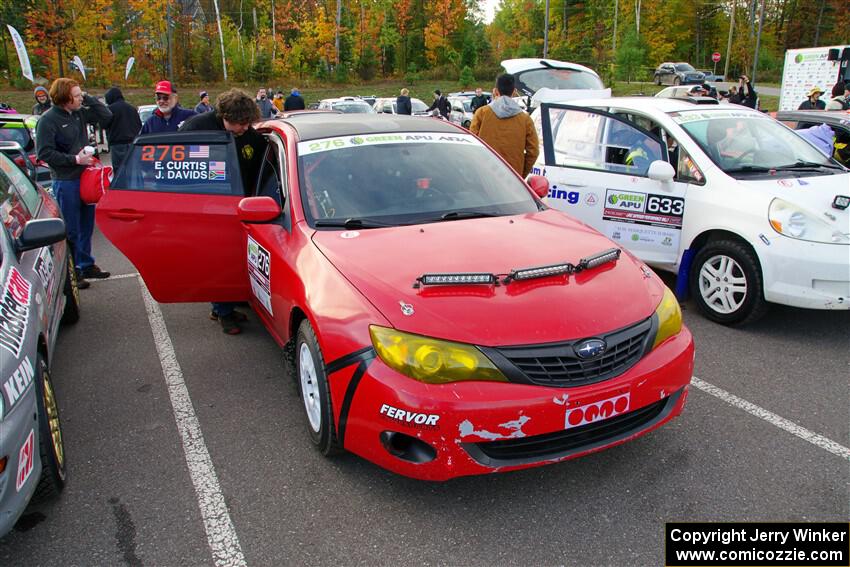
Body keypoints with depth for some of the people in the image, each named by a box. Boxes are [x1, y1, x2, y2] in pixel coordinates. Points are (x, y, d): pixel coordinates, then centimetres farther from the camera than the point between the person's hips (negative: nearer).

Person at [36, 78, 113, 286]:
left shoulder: (80, 113, 4)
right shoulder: (48, 120, -13)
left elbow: (106, 116, 11)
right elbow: (44, 153, -15)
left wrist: (89, 99, -1)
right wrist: (75, 159, -19)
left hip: (85, 177, 7)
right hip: (65, 182, -7)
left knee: (86, 225, 16)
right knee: (71, 230, 0)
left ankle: (86, 265, 28)